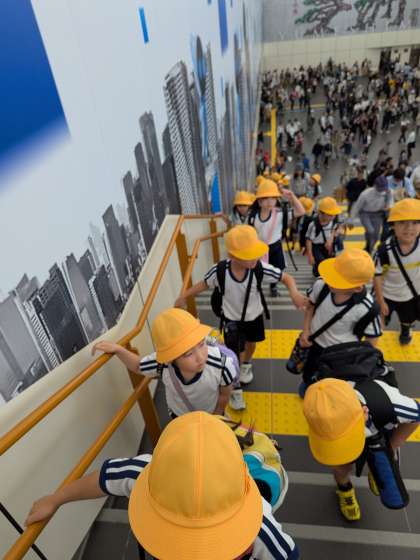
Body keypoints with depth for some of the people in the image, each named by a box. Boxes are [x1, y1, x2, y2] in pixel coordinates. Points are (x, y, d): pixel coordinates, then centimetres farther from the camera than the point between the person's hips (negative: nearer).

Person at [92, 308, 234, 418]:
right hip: (179, 416, 1)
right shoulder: (162, 363, -40)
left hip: (211, 415, -1)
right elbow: (137, 365, -13)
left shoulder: (222, 365, -45)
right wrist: (118, 349, -29)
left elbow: (224, 395, -20)